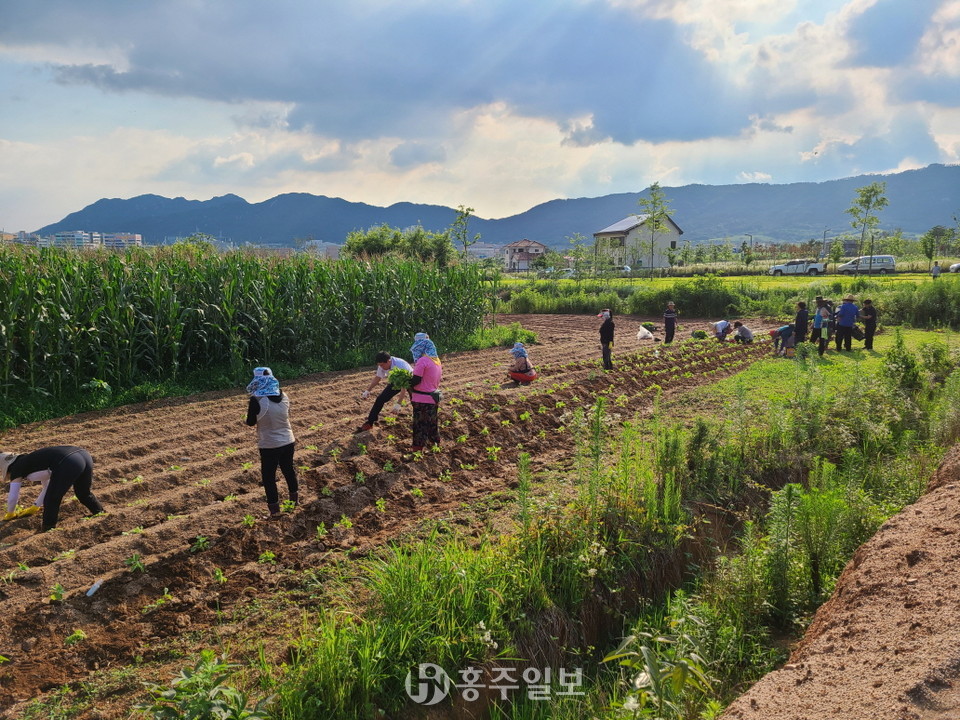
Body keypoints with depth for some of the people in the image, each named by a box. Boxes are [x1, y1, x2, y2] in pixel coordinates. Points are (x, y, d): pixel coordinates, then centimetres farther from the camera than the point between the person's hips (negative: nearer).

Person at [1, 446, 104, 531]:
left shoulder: (16, 469, 18)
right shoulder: (29, 462, 39)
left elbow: (12, 497, 26)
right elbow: (47, 486, 50)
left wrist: (10, 514, 45)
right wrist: (35, 508, 60)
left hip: (68, 464, -9)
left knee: (51, 501, 11)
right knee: (84, 493, 30)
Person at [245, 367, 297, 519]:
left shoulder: (256, 400, -21)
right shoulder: (284, 396, -6)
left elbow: (251, 422, -9)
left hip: (269, 445, -5)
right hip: (288, 442, 5)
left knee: (268, 477, 10)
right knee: (289, 470, 24)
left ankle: (275, 510, 16)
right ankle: (294, 498, 42)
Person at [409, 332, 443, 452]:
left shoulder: (422, 361, -19)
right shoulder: (436, 360, 7)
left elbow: (416, 380, -20)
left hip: (421, 398, -8)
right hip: (433, 397, 8)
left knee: (420, 422, 3)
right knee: (432, 420, 20)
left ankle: (418, 446, 10)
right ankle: (434, 441, 32)